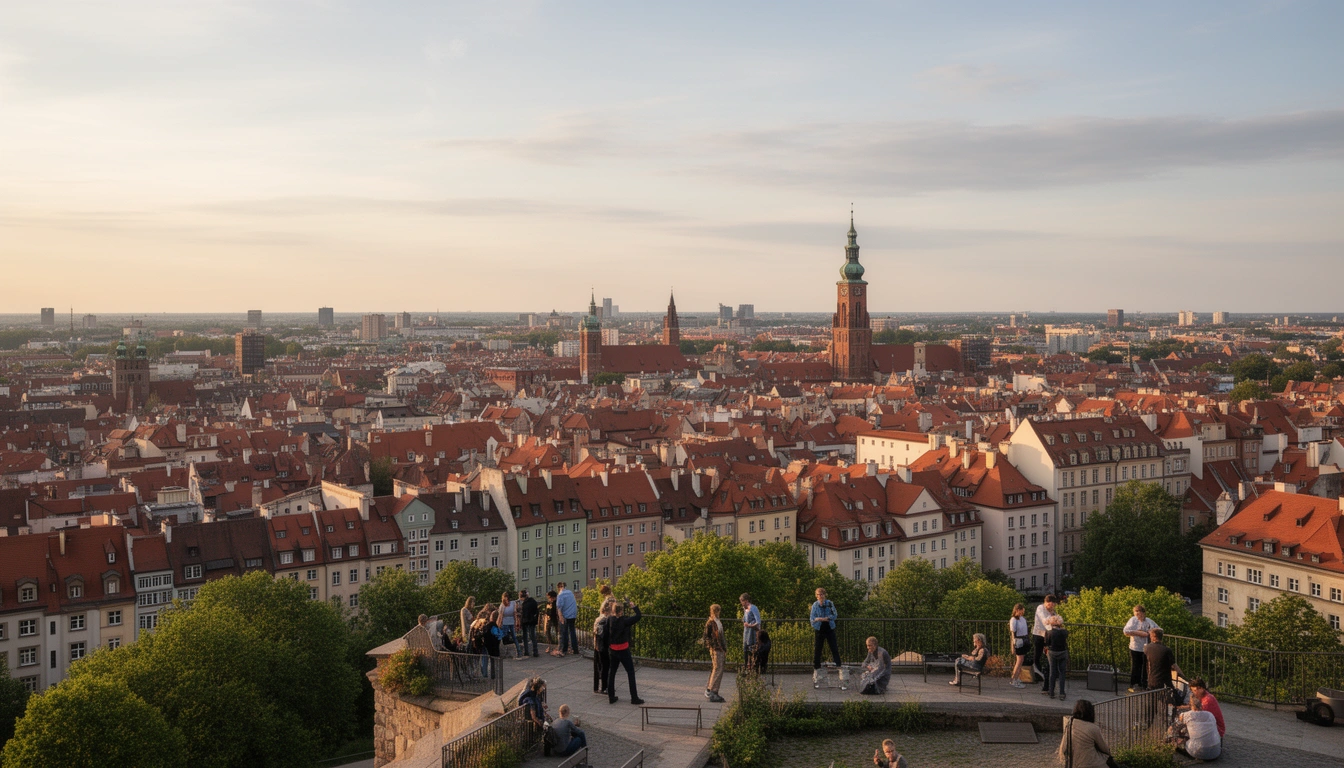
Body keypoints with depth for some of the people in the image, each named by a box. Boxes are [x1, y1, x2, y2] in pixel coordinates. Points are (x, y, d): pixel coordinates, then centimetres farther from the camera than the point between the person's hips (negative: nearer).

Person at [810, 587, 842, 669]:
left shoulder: (830, 603, -2)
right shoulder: (815, 605, 0)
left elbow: (834, 615, -9)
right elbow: (812, 618, -4)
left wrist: (819, 618, -19)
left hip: (830, 628, -1)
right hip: (819, 629, 1)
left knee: (834, 647, -1)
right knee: (817, 648, 4)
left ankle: (838, 665, 4)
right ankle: (816, 666, 14)